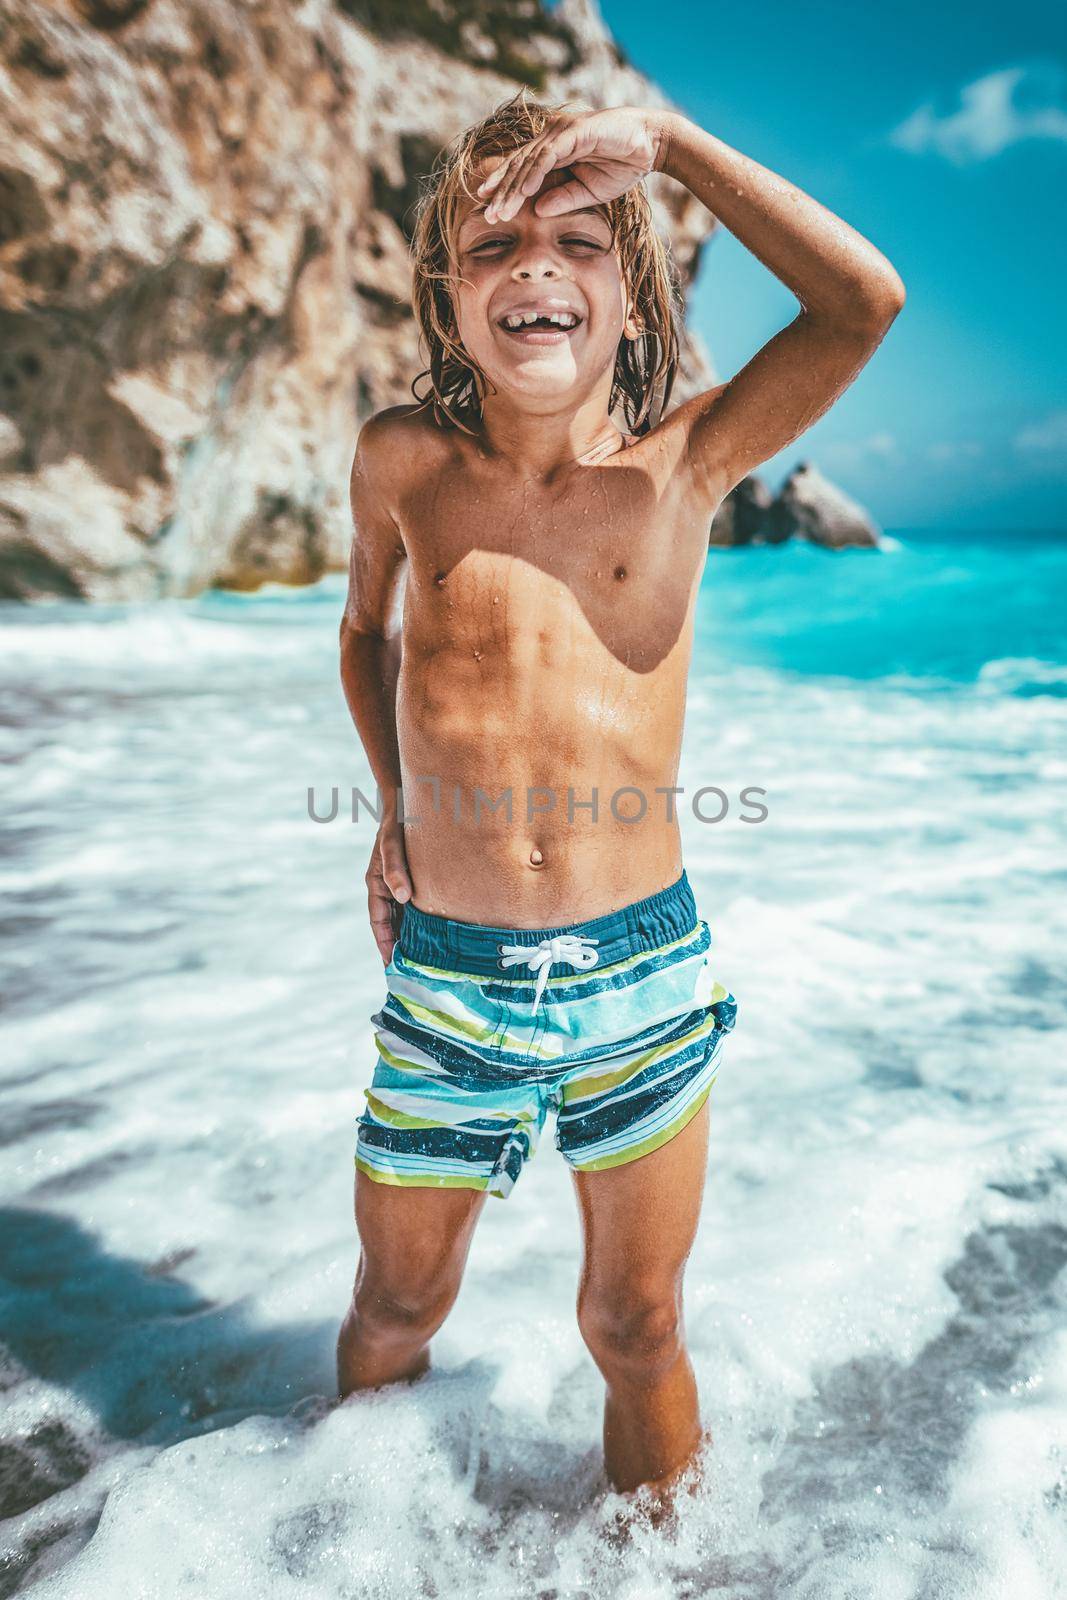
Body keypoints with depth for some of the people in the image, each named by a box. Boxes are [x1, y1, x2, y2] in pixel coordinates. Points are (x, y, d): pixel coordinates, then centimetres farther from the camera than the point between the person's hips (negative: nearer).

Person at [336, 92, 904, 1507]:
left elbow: (866, 301, -15)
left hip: (643, 969, -1)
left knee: (637, 1325, 17)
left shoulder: (685, 465, -2)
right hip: (446, 974, 2)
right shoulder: (401, 466, 1)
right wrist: (395, 800, 11)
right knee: (395, 1312, 21)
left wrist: (664, 138, -10)